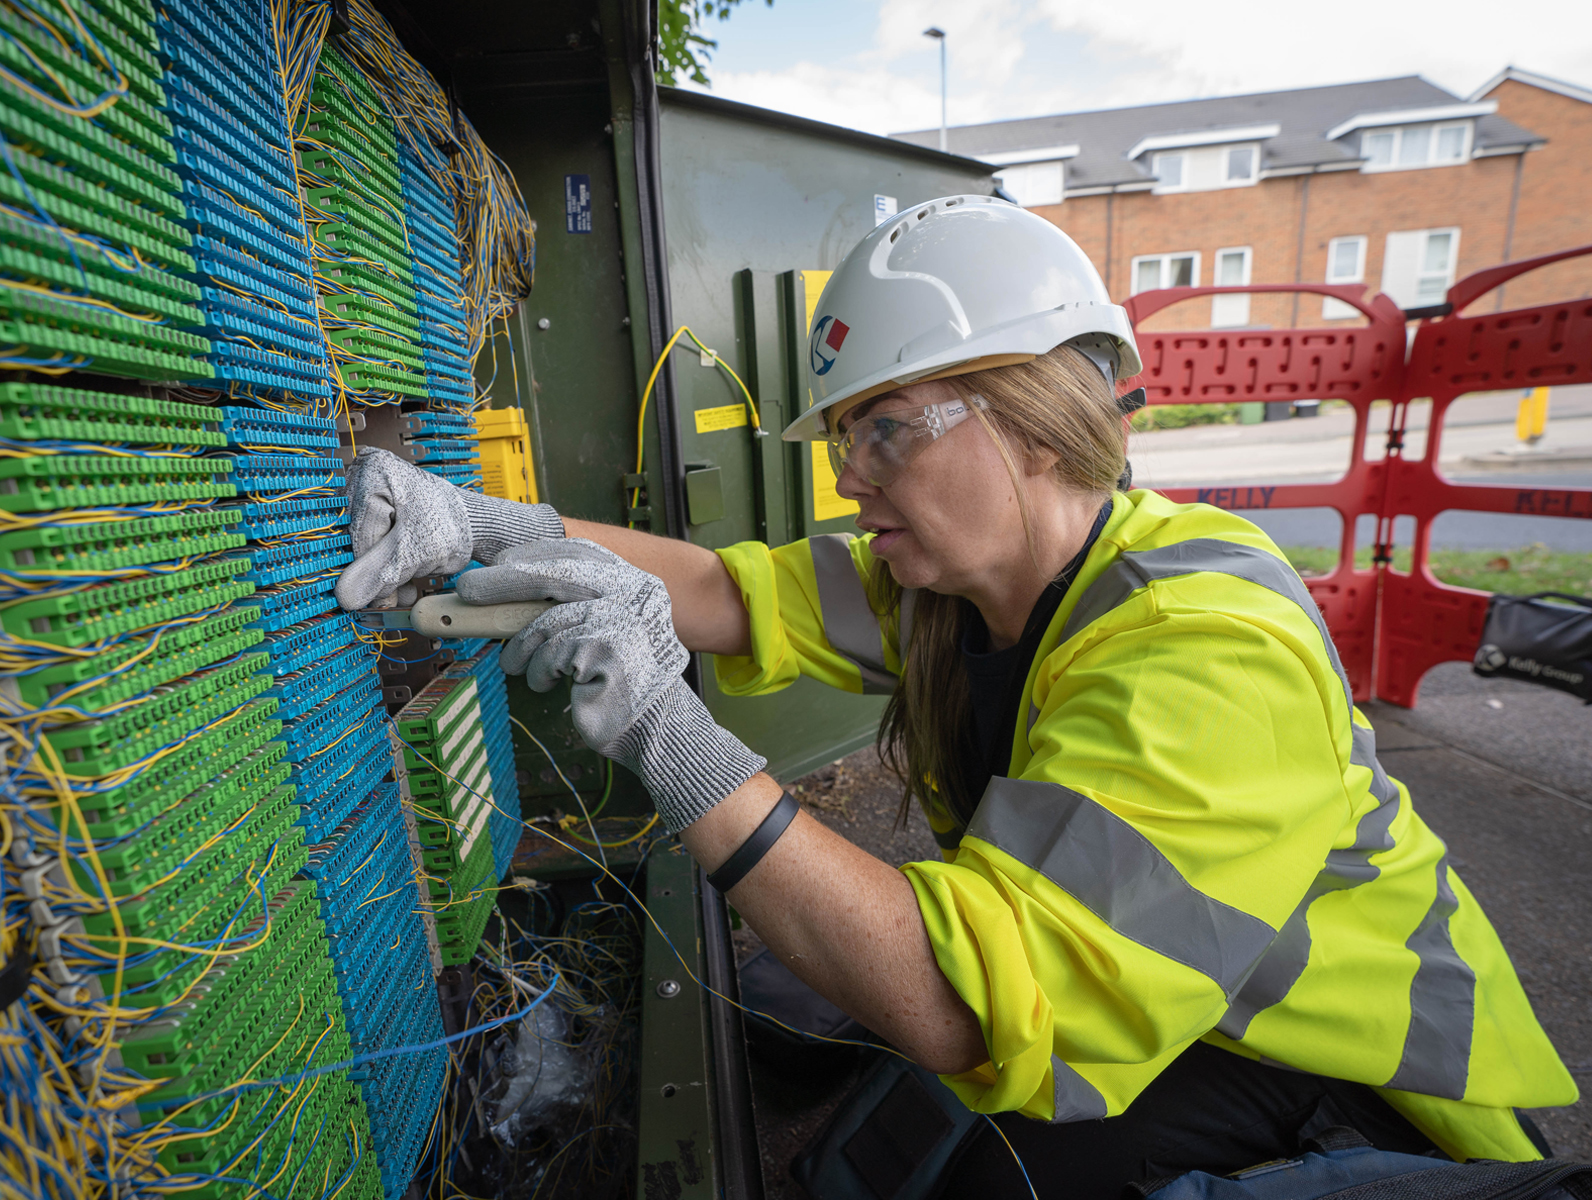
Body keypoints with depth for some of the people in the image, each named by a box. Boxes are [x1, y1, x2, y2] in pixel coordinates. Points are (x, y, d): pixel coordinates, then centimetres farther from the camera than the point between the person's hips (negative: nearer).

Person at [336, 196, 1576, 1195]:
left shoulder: (1207, 660, -33)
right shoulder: (963, 573, -10)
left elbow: (976, 1010, -38)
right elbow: (737, 595, -14)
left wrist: (672, 740, -43)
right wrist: (491, 524, -23)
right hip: (1143, 1007, 5)